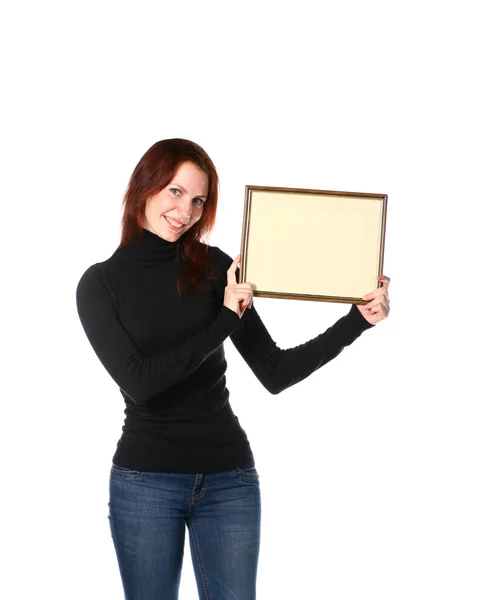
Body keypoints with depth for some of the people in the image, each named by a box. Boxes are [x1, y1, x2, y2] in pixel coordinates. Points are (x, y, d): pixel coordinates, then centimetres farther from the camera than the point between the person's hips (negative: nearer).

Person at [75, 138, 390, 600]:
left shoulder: (215, 268, 2)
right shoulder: (101, 282, -1)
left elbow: (274, 373, 2)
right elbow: (138, 381, -14)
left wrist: (358, 319, -6)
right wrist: (223, 321, -16)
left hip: (229, 479, 2)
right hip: (144, 480, -1)